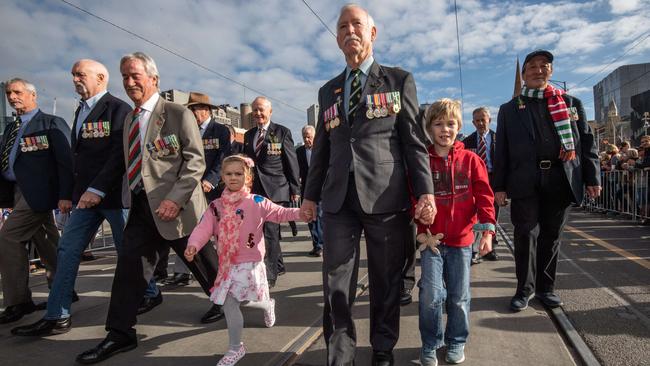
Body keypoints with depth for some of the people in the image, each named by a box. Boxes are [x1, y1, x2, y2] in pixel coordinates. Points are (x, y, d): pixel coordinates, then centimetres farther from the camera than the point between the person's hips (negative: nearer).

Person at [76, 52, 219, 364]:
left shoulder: (178, 114, -6)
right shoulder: (129, 119, 16)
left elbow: (196, 161, -13)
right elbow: (131, 165, 21)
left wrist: (176, 198, -22)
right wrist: (129, 197, 12)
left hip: (174, 205, -6)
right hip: (141, 206, 6)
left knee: (202, 263, 7)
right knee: (129, 267, 5)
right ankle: (120, 335, 19)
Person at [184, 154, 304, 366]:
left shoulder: (257, 202, -6)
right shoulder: (216, 206, 3)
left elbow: (279, 213, -7)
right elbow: (204, 228, -7)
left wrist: (299, 213, -24)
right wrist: (193, 245, -25)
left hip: (250, 265, -4)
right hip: (227, 266, 4)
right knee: (229, 304, 7)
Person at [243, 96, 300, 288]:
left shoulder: (282, 132, -1)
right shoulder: (248, 135, 14)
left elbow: (292, 162, -3)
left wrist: (295, 189, -6)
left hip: (275, 189, -5)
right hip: (254, 190, 6)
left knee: (269, 232, -7)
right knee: (268, 231, 14)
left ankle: (269, 275, 1)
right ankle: (278, 265, 31)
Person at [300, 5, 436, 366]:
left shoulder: (399, 80, 9)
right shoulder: (328, 91, 18)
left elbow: (414, 140, 2)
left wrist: (425, 190, -8)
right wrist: (311, 193, 12)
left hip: (386, 196, -2)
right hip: (338, 199, 3)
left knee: (386, 281, 9)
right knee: (336, 283, 4)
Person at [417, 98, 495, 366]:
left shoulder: (470, 159, 2)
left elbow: (484, 195, 0)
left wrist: (487, 230, -8)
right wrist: (422, 230, -8)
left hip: (461, 239, 1)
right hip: (430, 239, -1)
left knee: (459, 296, 10)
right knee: (431, 294, -3)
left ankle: (456, 343, 31)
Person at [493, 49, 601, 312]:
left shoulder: (572, 103, 14)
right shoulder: (509, 109, 10)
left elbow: (587, 142, 10)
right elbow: (501, 150, 5)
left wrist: (592, 177, 2)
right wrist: (499, 185, -1)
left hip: (560, 180, 2)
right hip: (525, 181, -1)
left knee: (551, 235, 9)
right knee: (526, 234, -2)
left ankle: (546, 287, 22)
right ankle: (525, 288, 12)